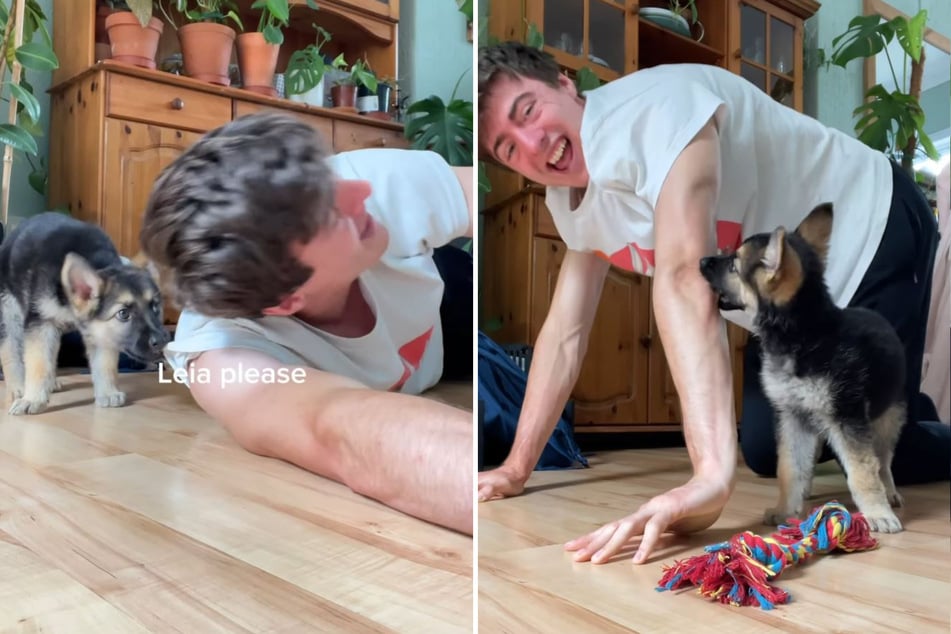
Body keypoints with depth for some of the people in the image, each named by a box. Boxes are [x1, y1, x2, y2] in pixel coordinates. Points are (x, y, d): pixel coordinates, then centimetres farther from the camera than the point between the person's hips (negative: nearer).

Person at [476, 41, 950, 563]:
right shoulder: (569, 202, -6)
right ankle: (904, 413, 38)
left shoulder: (650, 107, -33)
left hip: (873, 236, -7)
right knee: (766, 452, 10)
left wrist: (712, 472, -54)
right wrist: (516, 468, -6)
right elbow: (566, 332, -3)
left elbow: (682, 278, -46)